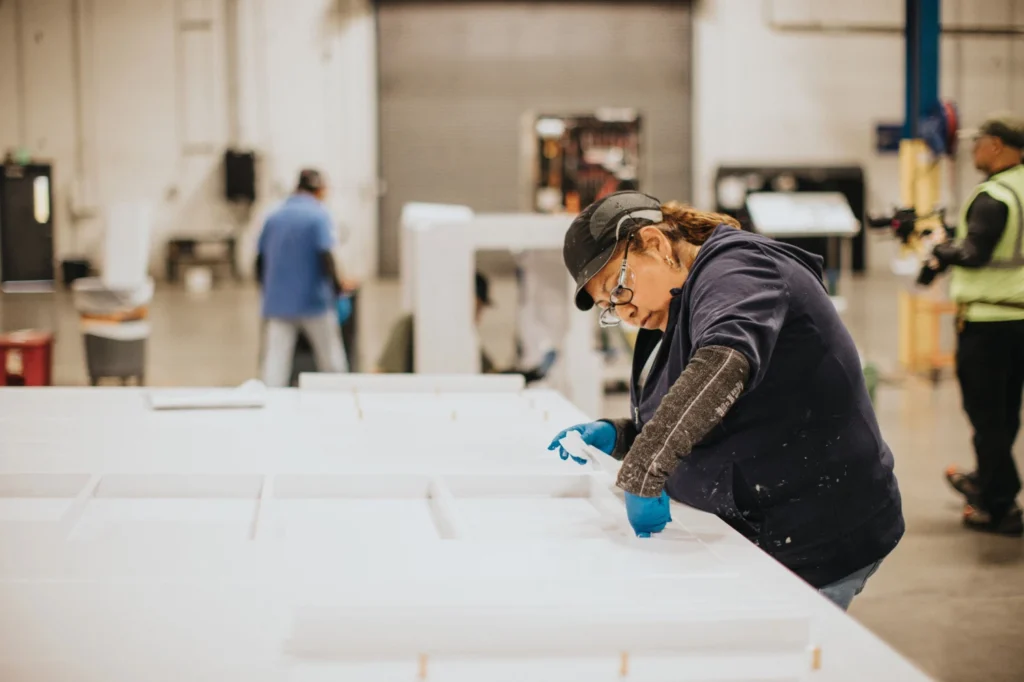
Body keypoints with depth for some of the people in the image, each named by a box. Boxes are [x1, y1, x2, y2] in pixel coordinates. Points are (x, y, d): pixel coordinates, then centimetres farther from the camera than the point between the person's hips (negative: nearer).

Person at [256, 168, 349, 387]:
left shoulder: (274, 217, 10)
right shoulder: (319, 215, -5)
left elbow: (260, 262, 12)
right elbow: (325, 257, -15)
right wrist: (338, 287, -2)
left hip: (277, 302, 4)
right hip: (313, 301, -4)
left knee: (274, 363, 0)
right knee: (332, 361, 10)